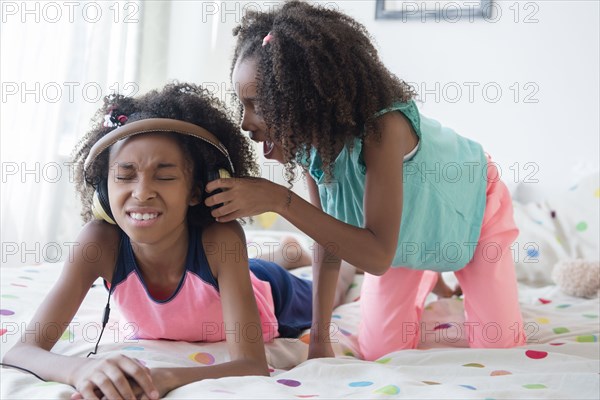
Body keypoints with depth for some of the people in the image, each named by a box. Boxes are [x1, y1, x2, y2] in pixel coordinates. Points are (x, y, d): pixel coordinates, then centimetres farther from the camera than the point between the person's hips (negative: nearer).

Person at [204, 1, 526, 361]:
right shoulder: (309, 138, -23)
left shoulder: (382, 125, -44)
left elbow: (378, 257, -47)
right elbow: (332, 230, -13)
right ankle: (427, 280, 30)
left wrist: (279, 199, -51)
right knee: (379, 353, 2)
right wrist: (319, 338, -14)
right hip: (403, 230, 5)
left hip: (472, 204, -4)